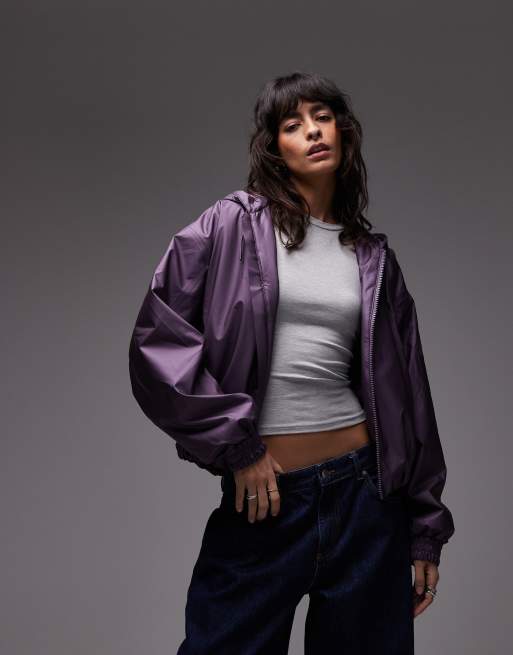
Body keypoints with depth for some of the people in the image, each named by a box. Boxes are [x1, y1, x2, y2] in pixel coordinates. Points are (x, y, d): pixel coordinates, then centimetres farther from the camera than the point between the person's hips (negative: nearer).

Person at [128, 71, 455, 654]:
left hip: (364, 489, 3)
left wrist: (425, 527, 10)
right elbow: (157, 342, -7)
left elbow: (404, 393, 10)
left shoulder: (373, 255, 9)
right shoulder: (232, 226, -1)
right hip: (264, 493, -3)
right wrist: (235, 447, -9)